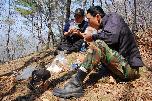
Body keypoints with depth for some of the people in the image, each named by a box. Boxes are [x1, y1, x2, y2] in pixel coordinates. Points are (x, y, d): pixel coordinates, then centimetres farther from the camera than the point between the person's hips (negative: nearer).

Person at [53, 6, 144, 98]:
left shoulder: (113, 17, -4)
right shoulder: (104, 26, 18)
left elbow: (112, 37, -23)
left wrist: (93, 37, -7)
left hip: (129, 67, -9)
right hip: (123, 66, 9)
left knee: (98, 44, -24)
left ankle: (76, 84, -27)